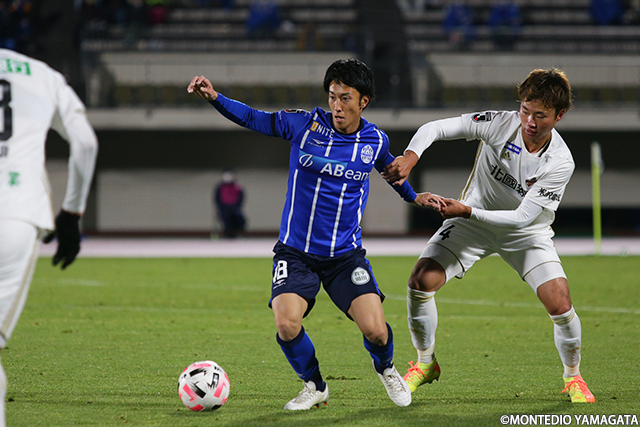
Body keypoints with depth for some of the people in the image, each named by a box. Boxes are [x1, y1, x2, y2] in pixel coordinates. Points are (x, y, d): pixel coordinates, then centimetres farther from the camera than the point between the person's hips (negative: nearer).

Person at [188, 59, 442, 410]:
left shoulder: (376, 141, 0)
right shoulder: (304, 124, -7)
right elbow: (252, 119, -3)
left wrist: (413, 197, 19)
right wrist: (214, 98, -17)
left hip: (346, 255, 1)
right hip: (295, 253, -1)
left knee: (375, 331, -14)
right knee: (287, 325, -23)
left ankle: (385, 368, 24)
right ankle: (314, 387, 7)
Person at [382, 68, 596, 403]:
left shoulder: (560, 162, -26)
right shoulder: (500, 124, -23)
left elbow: (522, 217, -28)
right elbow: (434, 128, -20)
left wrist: (467, 211, -37)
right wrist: (410, 157, -39)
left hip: (526, 233, -1)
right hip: (473, 221, 1)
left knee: (560, 304, -18)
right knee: (421, 281, -15)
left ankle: (573, 377, 9)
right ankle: (425, 363, 9)